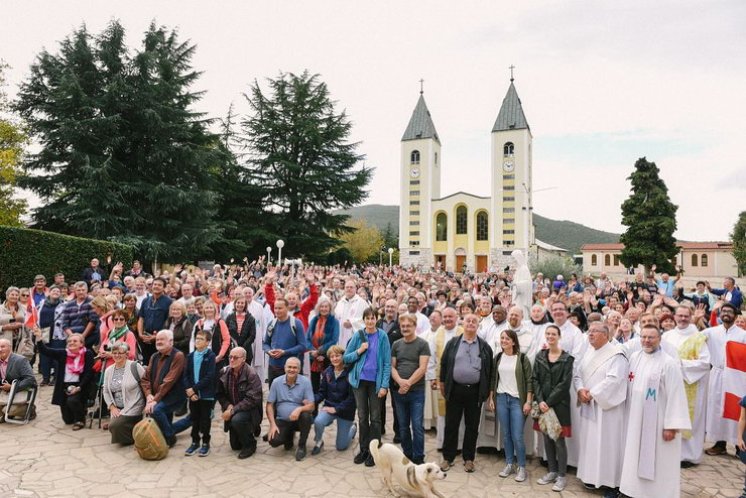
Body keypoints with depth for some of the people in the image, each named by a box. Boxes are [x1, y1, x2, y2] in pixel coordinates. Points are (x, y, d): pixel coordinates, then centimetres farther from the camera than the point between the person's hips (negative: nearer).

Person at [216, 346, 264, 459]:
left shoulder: (251, 375, -22)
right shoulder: (224, 372, -6)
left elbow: (251, 399, -25)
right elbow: (220, 394, 3)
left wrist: (233, 410, -28)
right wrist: (228, 406, -14)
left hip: (250, 410, -6)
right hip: (232, 410, 6)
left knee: (237, 420, -37)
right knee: (235, 445, 10)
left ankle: (250, 445, -10)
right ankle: (250, 430, 41)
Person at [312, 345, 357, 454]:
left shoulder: (350, 373, -16)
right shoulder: (327, 372, -1)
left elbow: (352, 397, -18)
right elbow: (322, 392, 3)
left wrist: (336, 408, -22)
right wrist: (312, 401, -16)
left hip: (345, 411, -3)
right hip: (329, 406, 3)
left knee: (340, 447, 5)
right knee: (318, 421, -31)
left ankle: (353, 428, 36)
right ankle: (318, 442, 1)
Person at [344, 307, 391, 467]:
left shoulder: (382, 336, -7)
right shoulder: (358, 335, -1)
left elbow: (387, 362, -7)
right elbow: (346, 358, 2)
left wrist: (384, 385, -12)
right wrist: (359, 351, -15)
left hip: (375, 381, -2)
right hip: (360, 380, 2)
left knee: (375, 417, 7)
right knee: (362, 416, 12)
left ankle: (373, 451, 18)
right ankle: (363, 449, 25)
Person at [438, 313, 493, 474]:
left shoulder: (484, 346, 4)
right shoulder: (452, 343, 4)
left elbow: (489, 369, 5)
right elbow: (444, 364, 6)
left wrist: (487, 391, 1)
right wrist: (442, 385, 3)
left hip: (475, 391, 0)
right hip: (455, 390, 0)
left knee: (472, 427, 9)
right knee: (451, 425, 6)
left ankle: (468, 459, 22)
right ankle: (448, 458, 18)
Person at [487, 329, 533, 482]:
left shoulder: (522, 358, -6)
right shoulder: (497, 358, 5)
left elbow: (529, 380, -6)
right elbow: (493, 379, 11)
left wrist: (528, 402, -10)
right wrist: (491, 398, 8)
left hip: (517, 400, -4)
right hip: (501, 399, 4)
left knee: (517, 436, -3)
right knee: (506, 435, 10)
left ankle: (522, 467, 13)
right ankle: (509, 464, 23)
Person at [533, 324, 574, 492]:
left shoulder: (567, 358, -6)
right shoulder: (540, 356, 6)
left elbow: (565, 383, -11)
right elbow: (535, 379, 3)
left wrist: (549, 402, -14)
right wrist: (540, 401, -10)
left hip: (559, 404, -4)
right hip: (543, 403, 4)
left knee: (559, 440, 0)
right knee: (547, 439, 11)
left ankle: (562, 475, 14)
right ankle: (552, 471, 26)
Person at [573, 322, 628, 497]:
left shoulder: (616, 355, -12)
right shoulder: (588, 354, 11)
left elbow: (613, 380, -22)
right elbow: (577, 374, 10)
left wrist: (592, 394, -19)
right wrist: (580, 390, -10)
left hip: (607, 407, -7)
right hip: (589, 406, 7)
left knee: (607, 442, -1)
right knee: (590, 441, 12)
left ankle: (612, 483, 12)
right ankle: (592, 476, 25)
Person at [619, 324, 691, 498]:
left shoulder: (669, 363, -14)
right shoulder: (634, 358, 4)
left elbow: (675, 395, -15)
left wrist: (672, 426, -17)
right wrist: (628, 415, 11)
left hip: (658, 422, -6)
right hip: (636, 420, 6)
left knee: (658, 462, 5)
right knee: (637, 458, 15)